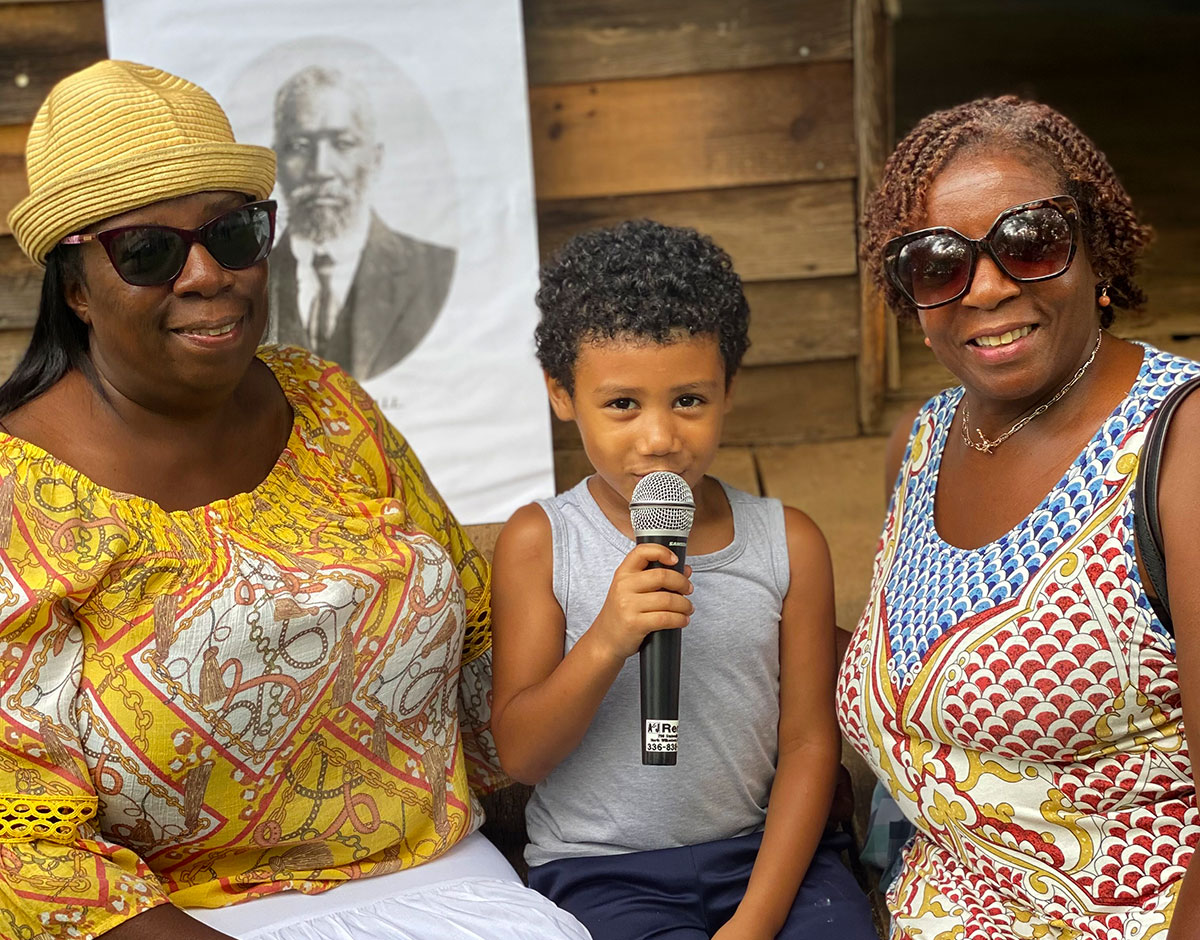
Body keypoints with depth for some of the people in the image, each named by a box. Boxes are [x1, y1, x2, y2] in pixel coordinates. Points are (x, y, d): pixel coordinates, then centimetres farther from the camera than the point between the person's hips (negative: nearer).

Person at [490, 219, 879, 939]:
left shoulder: (789, 543, 1)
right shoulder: (540, 543, -4)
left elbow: (809, 741, 2)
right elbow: (520, 755, -5)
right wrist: (607, 642, -23)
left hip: (766, 851, 2)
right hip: (602, 870, -2)